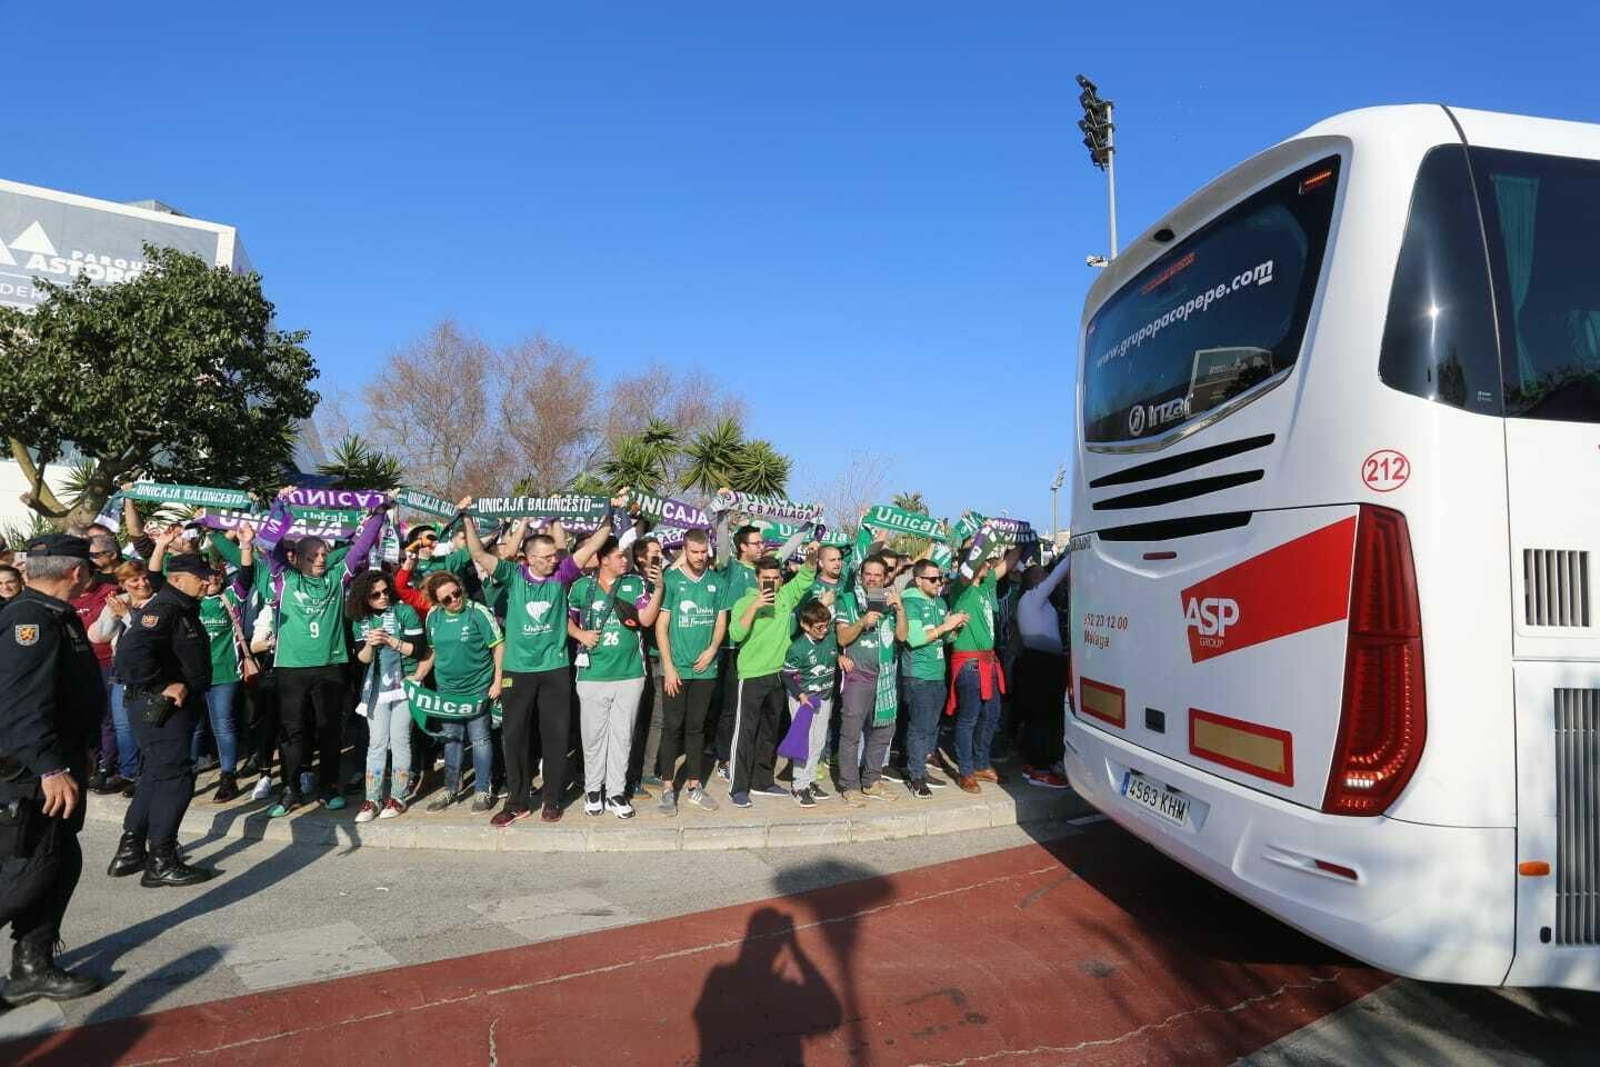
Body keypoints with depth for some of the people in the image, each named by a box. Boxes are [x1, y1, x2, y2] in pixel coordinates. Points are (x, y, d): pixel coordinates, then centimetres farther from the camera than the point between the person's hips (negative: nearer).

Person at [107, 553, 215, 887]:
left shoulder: (183, 609, 15)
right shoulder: (163, 608, -17)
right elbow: (131, 652, -31)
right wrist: (163, 686, -24)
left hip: (175, 706, 11)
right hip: (161, 708, -11)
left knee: (156, 775, 18)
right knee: (175, 778, -6)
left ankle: (130, 851, 29)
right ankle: (161, 863, 2)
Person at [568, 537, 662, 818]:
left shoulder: (636, 583, 2)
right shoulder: (582, 586, 2)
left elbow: (647, 619, -8)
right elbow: (567, 618, 12)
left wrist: (659, 588, -17)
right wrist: (580, 634, -6)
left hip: (629, 673, 1)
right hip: (592, 674, 0)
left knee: (622, 735, 8)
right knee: (593, 734, 9)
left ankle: (616, 791, 19)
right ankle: (593, 788, 25)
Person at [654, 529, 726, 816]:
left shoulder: (715, 581, 6)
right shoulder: (670, 579, -5)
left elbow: (721, 620, 10)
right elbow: (661, 626, -6)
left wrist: (712, 649, -7)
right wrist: (668, 667, -10)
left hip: (705, 668, 3)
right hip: (676, 669, -3)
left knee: (696, 727, 12)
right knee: (672, 727, 2)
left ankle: (694, 786, 21)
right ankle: (667, 788, 11)